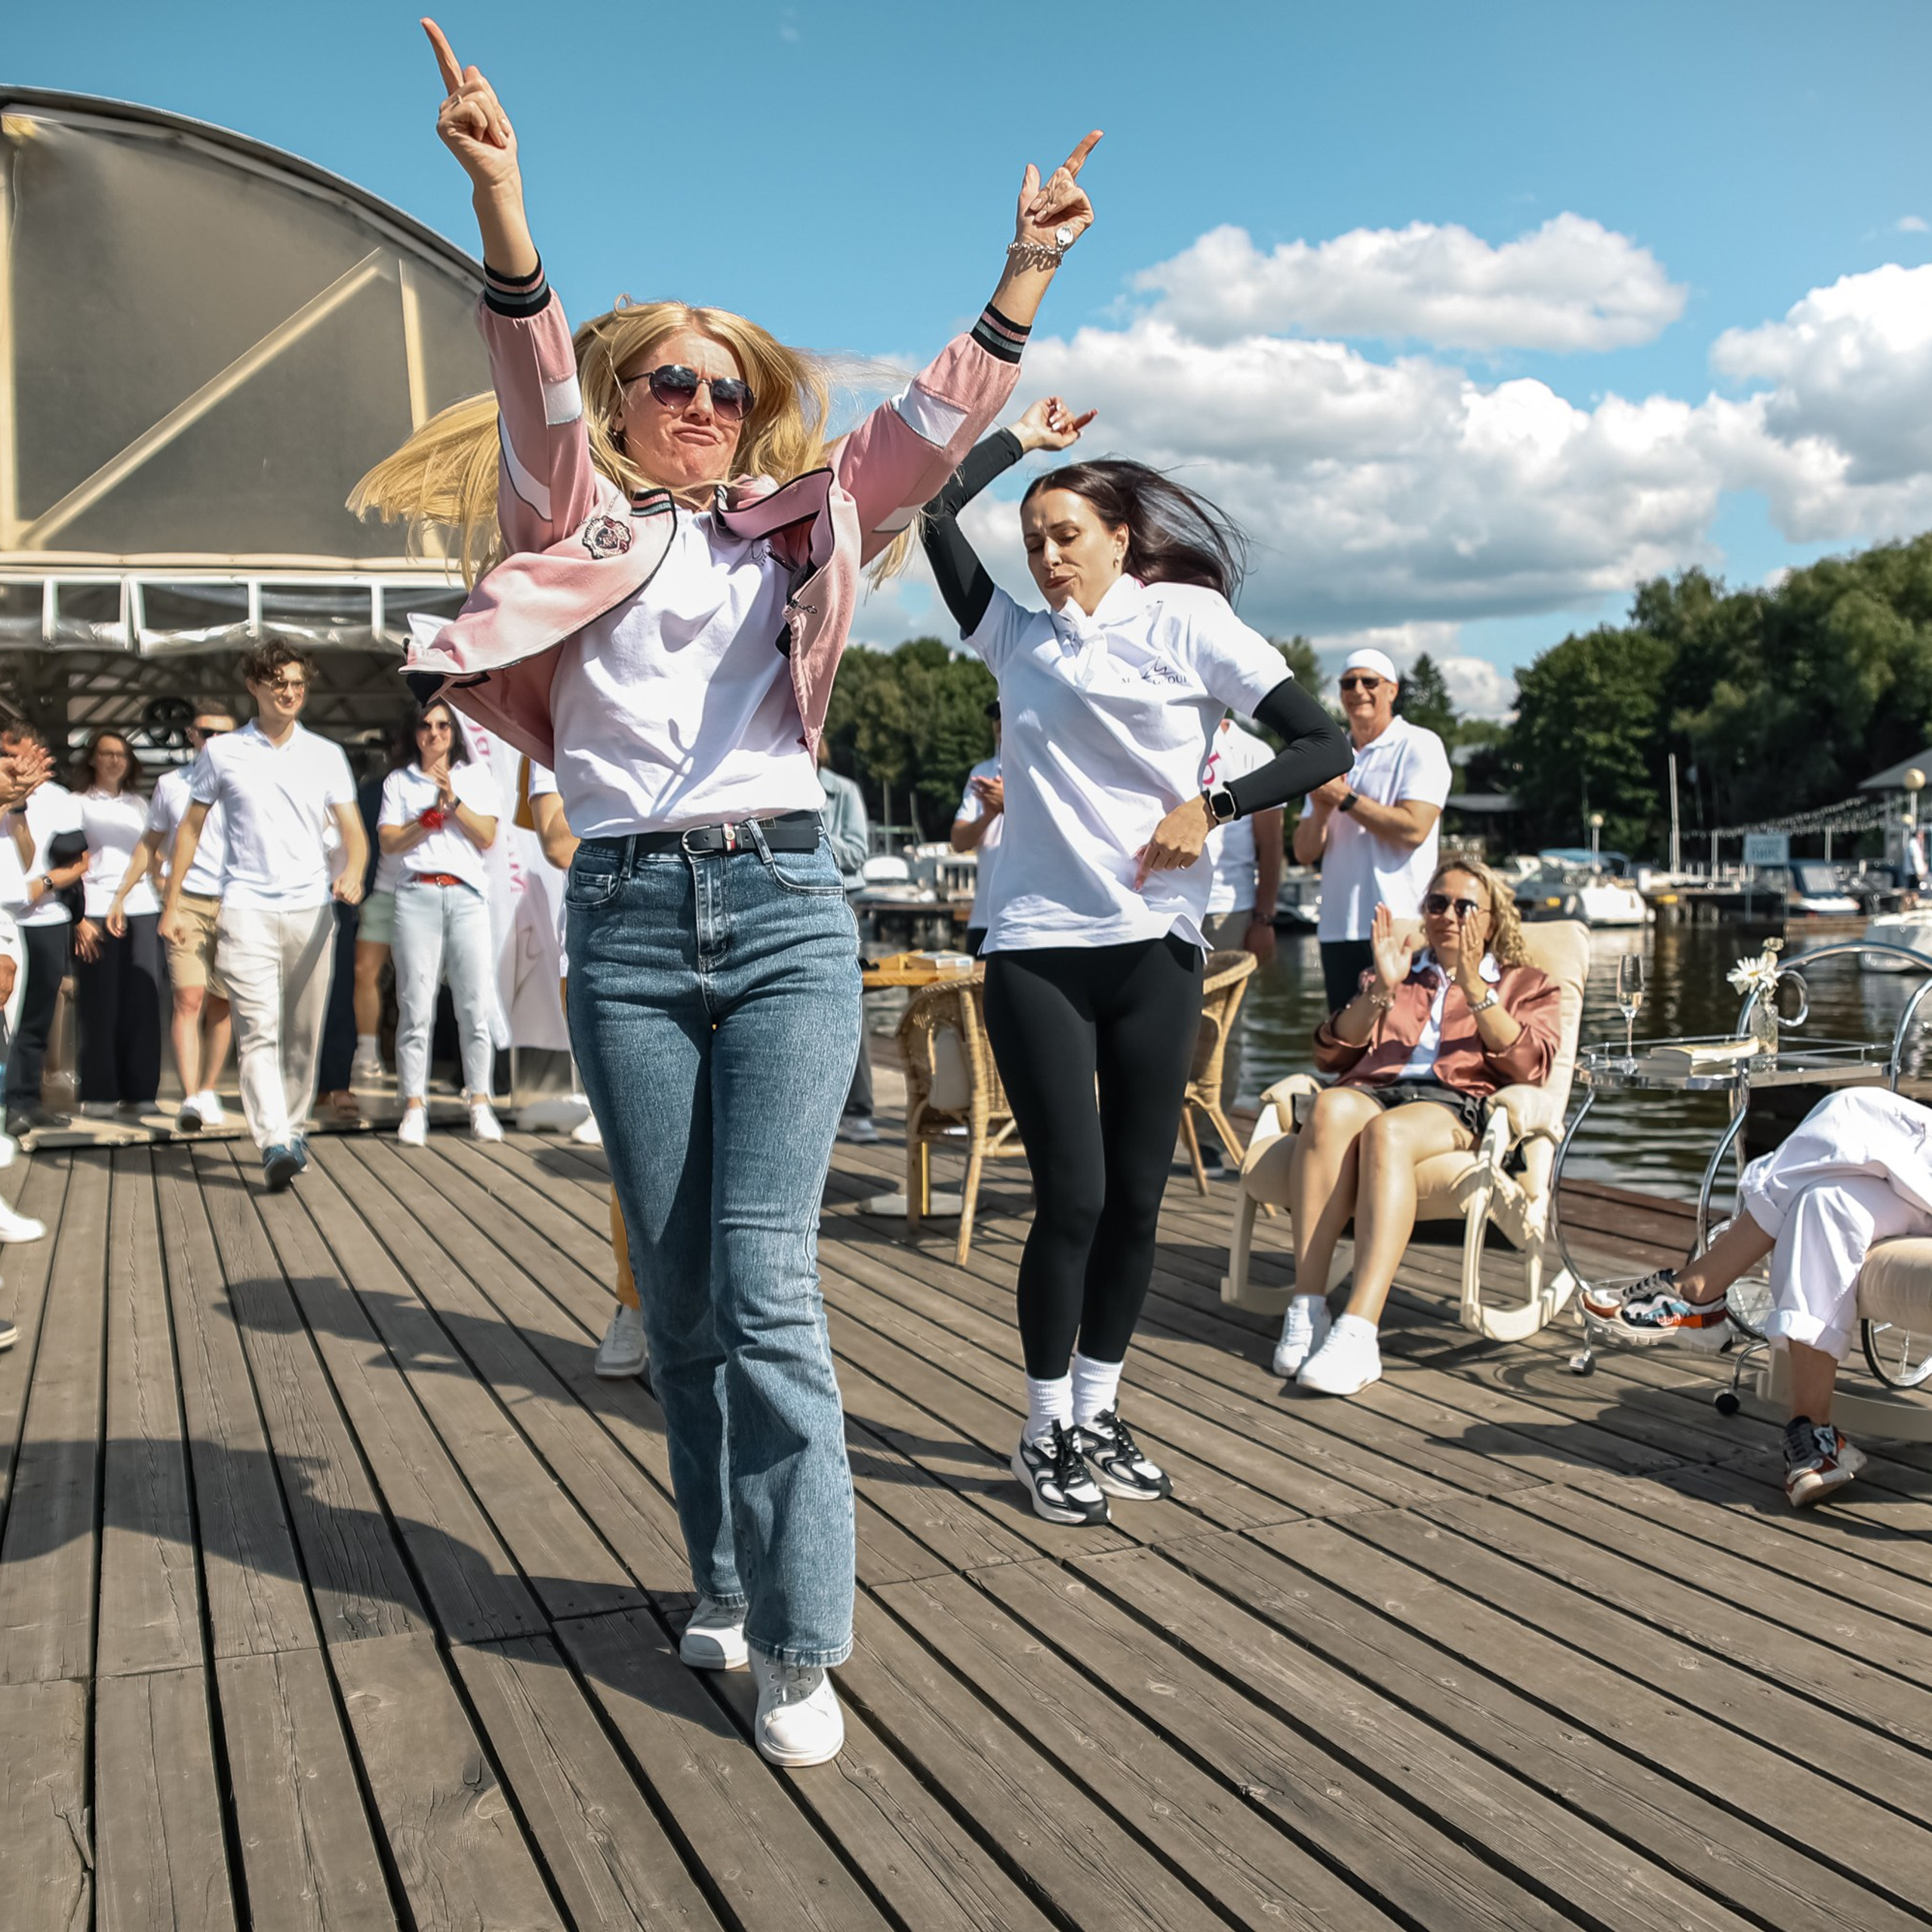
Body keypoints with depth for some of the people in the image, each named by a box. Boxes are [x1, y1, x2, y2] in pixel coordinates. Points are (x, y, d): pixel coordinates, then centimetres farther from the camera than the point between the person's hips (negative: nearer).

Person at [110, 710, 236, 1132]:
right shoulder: (170, 784, 9)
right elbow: (150, 843, 19)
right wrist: (120, 896, 18)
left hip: (234, 905, 0)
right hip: (186, 902, 0)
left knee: (221, 1004, 5)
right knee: (188, 999, -13)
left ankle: (209, 1092, 18)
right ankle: (190, 1101, -18)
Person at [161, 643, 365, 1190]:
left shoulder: (326, 755, 11)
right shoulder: (221, 752, 9)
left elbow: (353, 831, 8)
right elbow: (190, 827, 14)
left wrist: (353, 871, -15)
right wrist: (172, 905, 10)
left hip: (311, 908, 2)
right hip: (246, 906, -2)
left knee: (304, 1032, 7)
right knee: (258, 1027, -13)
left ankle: (295, 1125, 22)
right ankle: (275, 1144, -21)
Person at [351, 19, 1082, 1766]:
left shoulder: (796, 533, 14)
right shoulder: (574, 522, 10)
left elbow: (935, 423, 5)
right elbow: (536, 387, -7)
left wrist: (1029, 272, -7)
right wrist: (501, 200, -23)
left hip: (783, 911, 0)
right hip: (627, 919, 1)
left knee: (764, 1275, -9)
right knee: (677, 1283, 7)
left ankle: (801, 1640, -2)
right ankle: (727, 1577, 25)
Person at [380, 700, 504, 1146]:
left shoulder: (477, 777, 17)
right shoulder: (399, 782, 16)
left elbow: (486, 837, 5)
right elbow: (387, 842, 4)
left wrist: (452, 800, -5)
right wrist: (430, 819, -7)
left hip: (467, 895, 0)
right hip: (417, 896, 0)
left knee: (476, 1006, -4)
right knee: (416, 1008, -5)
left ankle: (480, 1103, 1)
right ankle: (414, 1106, -2)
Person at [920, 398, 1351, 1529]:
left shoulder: (1187, 619, 4)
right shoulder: (1021, 638, 12)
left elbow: (1325, 744, -1)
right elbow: (936, 514, 10)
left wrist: (1213, 807, -12)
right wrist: (1022, 436, 18)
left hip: (1155, 946, 0)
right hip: (1038, 948, 0)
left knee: (1138, 1197, 6)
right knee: (1073, 1197, -4)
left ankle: (1097, 1413, 22)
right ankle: (1046, 1434, 10)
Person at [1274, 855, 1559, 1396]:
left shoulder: (1524, 983, 28)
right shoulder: (1396, 973, 34)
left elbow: (1530, 1066, 6)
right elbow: (1330, 1055, 19)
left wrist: (1475, 990, -2)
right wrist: (1379, 991, 6)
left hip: (1455, 1103, -2)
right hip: (1370, 1089, 3)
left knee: (1386, 1132, -39)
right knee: (1329, 1109, -37)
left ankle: (1359, 1333, -50)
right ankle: (1306, 1310, -41)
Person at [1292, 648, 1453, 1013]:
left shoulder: (1419, 746, -1)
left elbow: (1413, 829, -16)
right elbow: (1305, 853, 11)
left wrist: (1345, 797, -10)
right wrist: (1321, 808, -9)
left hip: (1399, 929, -6)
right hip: (1337, 928, 6)